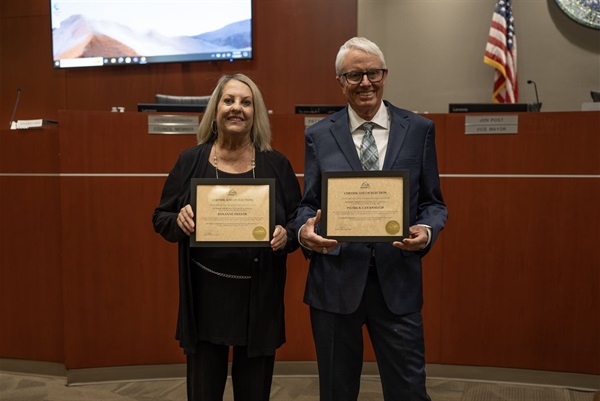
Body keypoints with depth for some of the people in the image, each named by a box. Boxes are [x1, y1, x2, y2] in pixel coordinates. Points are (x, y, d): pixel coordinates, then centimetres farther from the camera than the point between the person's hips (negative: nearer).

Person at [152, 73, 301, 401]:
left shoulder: (276, 164, 1)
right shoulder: (190, 161, 1)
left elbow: (299, 220, 5)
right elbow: (160, 218, 6)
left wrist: (287, 236, -16)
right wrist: (179, 220, -15)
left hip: (260, 299, 1)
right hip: (205, 298, 0)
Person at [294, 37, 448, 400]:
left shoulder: (419, 129, 4)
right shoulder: (318, 135, 4)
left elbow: (433, 202, 7)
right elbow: (308, 203, 7)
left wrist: (427, 230, -14)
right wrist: (304, 230, -16)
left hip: (397, 281, 0)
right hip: (335, 279, 1)